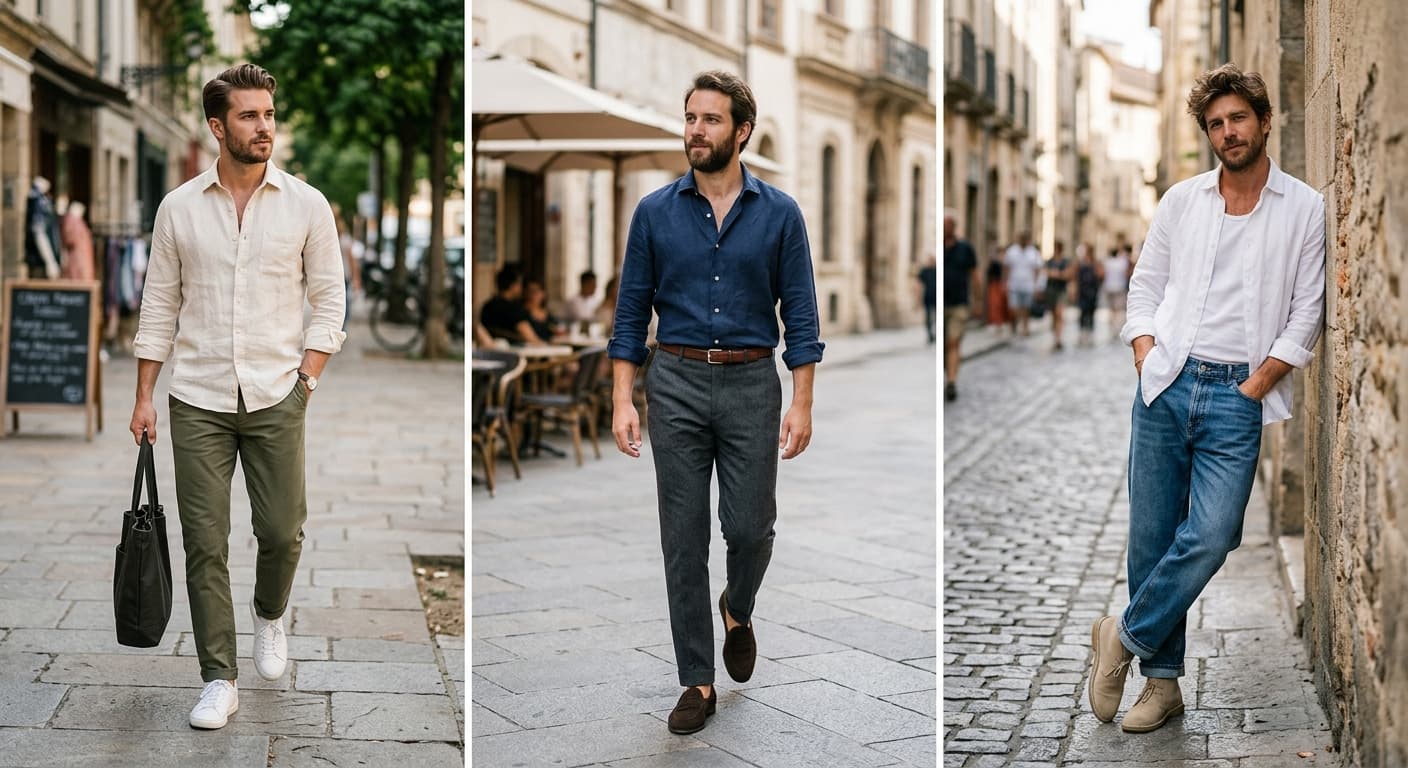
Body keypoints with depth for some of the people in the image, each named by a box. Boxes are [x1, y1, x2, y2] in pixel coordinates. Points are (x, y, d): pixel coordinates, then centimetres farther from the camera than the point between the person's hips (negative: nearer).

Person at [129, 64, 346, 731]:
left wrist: (307, 379, -7)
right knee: (205, 544, 1)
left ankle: (269, 615, 34)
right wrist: (143, 396, 3)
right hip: (197, 401, 1)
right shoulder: (179, 208, 3)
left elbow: (328, 301, 3)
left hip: (276, 399, 0)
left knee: (282, 532, 0)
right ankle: (219, 681, 10)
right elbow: (159, 307, 7)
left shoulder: (306, 205, 0)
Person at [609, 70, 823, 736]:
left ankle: (737, 610, 35)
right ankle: (697, 681, 11)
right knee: (684, 539, 2)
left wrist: (801, 403, -7)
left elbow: (800, 314, 0)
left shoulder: (779, 213, 0)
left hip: (751, 386, 0)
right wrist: (622, 400, -4)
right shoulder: (655, 212, 2)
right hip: (677, 385, 1)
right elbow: (631, 312, 3)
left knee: (750, 527, 1)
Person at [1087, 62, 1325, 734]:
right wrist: (1146, 359, 1)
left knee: (1211, 536, -16)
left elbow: (1305, 314, 0)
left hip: (1238, 396, -2)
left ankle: (1125, 635, 7)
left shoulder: (1304, 210, 2)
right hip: (1165, 385, 3)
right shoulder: (1181, 200, 10)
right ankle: (1162, 682, 15)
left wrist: (1252, 388, -6)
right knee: (1151, 540, 3)